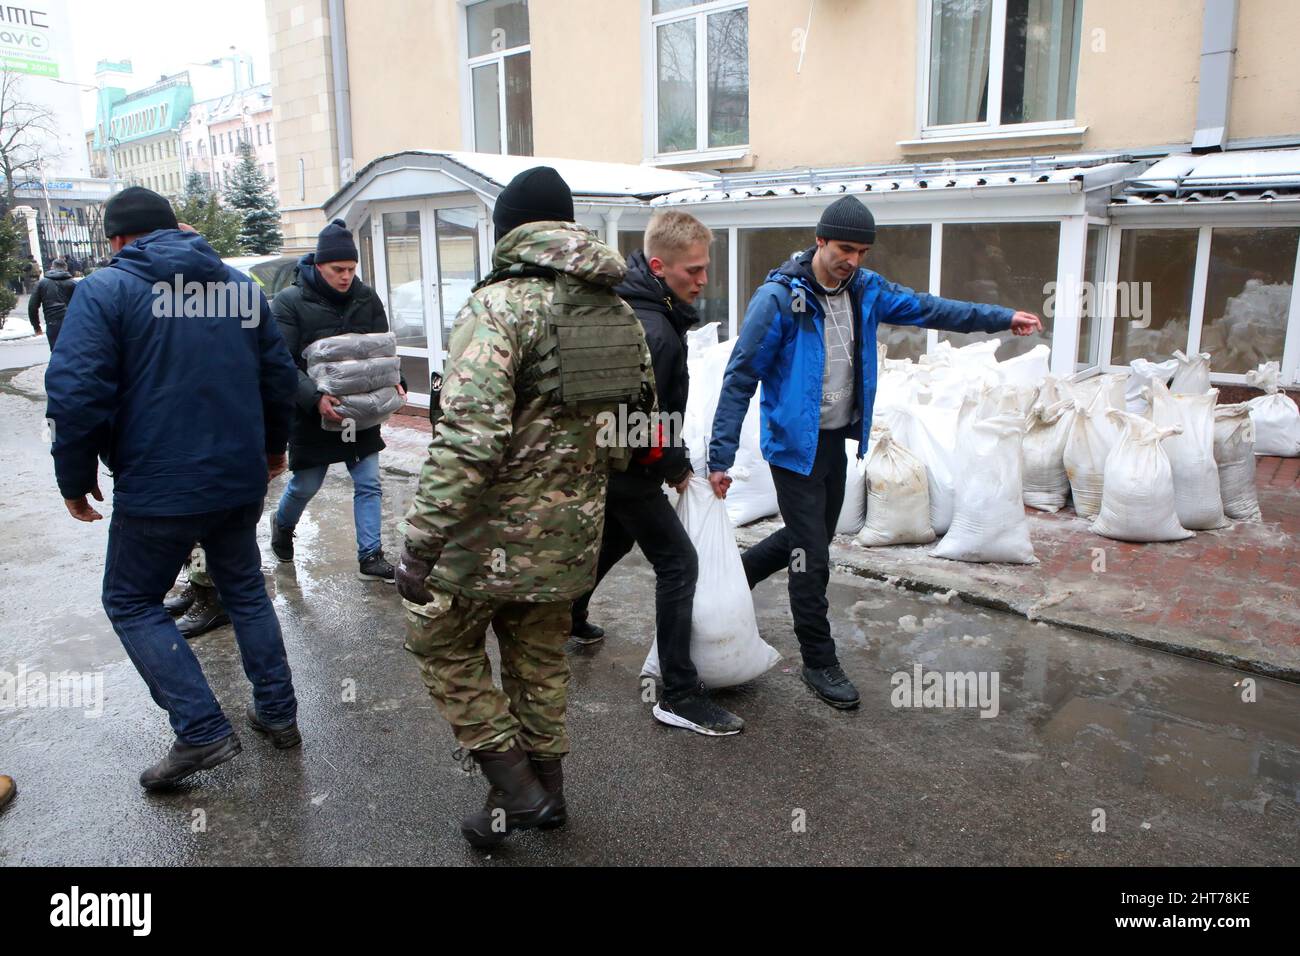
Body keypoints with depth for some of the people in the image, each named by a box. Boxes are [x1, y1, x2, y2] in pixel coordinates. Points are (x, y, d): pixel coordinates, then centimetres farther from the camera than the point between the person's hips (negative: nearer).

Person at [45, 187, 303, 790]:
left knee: (132, 602, 12)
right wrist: (273, 444, 25)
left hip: (157, 489, -5)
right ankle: (277, 713, 24)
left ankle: (202, 732, 5)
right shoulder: (237, 284, 7)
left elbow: (76, 395, -16)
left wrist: (75, 478, -3)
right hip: (242, 479, 5)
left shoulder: (105, 290, -8)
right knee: (244, 588, 21)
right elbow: (279, 375, 11)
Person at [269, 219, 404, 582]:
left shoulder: (367, 298, 2)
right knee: (305, 485, 11)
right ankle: (282, 526, 42)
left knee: (369, 484, 4)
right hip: (312, 412, -3)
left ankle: (370, 557, 13)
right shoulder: (290, 301, -10)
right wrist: (315, 398, -28)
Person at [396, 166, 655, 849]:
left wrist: (420, 543, -22)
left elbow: (468, 437, -27)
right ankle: (545, 791, 36)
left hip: (497, 529, -7)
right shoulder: (618, 310, 7)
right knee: (540, 657, 22)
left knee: (442, 640, 15)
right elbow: (638, 418, 14)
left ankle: (514, 789, 15)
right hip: (572, 530, 7)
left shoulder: (500, 305, -17)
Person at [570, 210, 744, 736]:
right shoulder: (653, 329, -29)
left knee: (614, 540, 29)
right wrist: (676, 467, -10)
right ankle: (679, 696, -2)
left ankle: (569, 618, 52)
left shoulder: (630, 303, 4)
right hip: (629, 469, -10)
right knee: (677, 562, -7)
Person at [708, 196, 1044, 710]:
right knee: (811, 555, -3)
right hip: (794, 443, -7)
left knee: (814, 535, 19)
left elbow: (926, 308, 15)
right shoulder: (779, 297, -18)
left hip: (836, 440, 8)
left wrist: (1002, 317, 15)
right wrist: (720, 457, -18)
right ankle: (819, 662, 13)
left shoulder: (865, 290, 2)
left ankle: (735, 573, 42)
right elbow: (740, 378, -17)